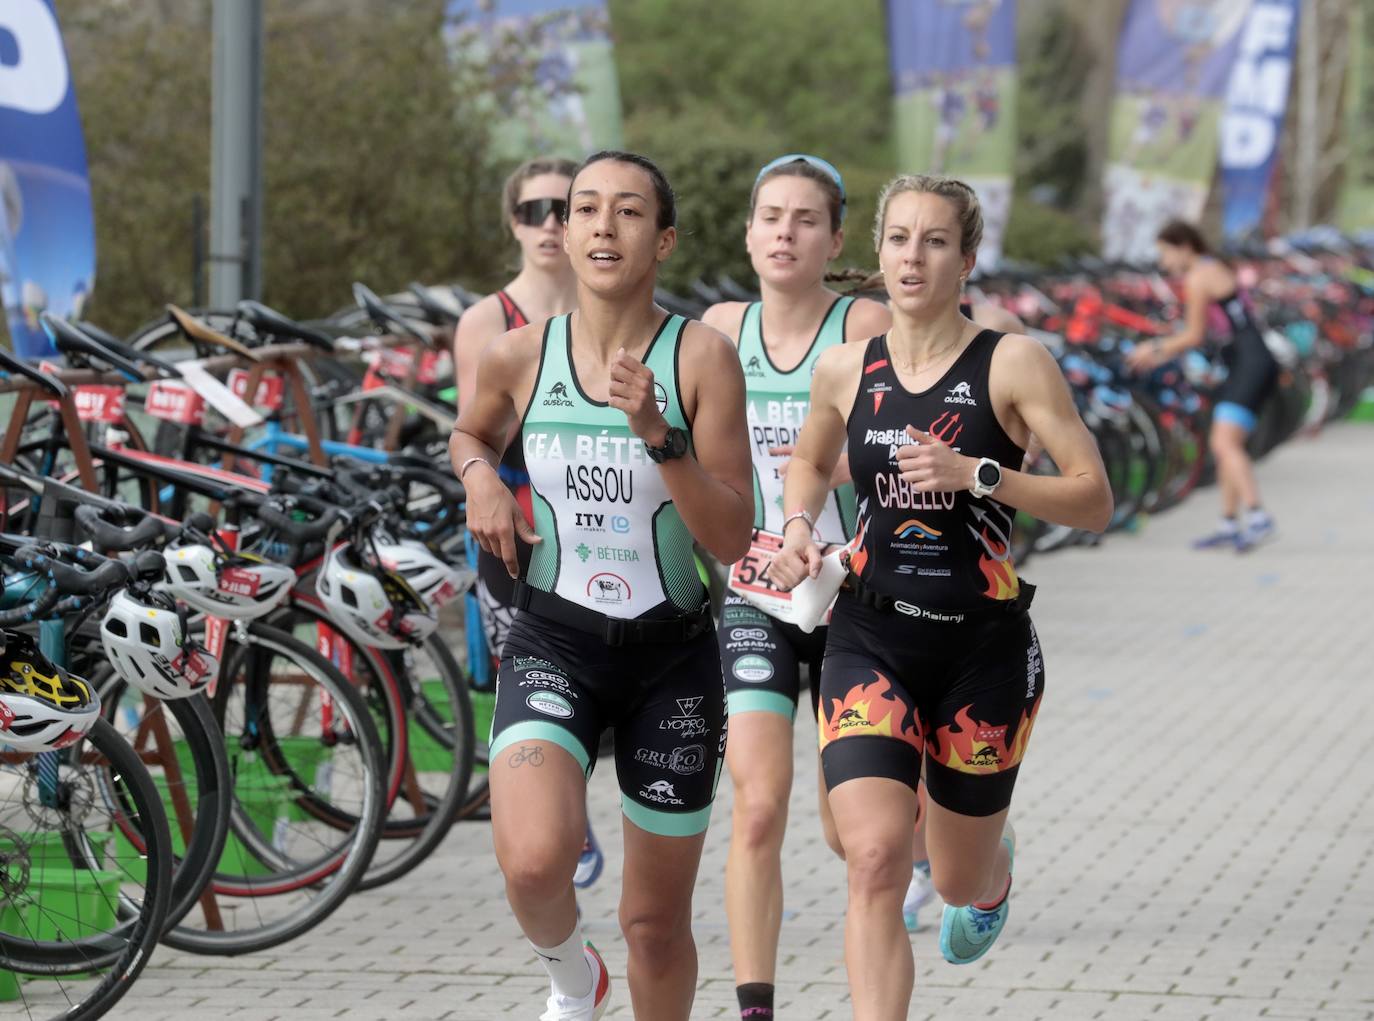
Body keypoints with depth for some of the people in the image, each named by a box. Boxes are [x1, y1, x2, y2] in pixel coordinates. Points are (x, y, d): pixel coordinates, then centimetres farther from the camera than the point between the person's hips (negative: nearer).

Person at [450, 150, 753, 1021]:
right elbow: (472, 434, 22)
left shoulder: (702, 356, -10)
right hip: (553, 645, 0)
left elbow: (732, 539, -13)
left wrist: (658, 434, -25)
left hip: (671, 655, 0)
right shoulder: (519, 356, -3)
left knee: (658, 923, 9)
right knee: (534, 860, -25)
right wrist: (481, 480, 0)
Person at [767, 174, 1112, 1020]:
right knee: (875, 859, -19)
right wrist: (798, 526, 5)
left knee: (960, 879, 15)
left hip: (982, 644, -2)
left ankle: (996, 864, 54)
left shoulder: (1015, 364, -8)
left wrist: (977, 474, -22)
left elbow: (1095, 502, -11)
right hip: (871, 639, 2)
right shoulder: (846, 371, 4)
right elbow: (812, 461, 26)